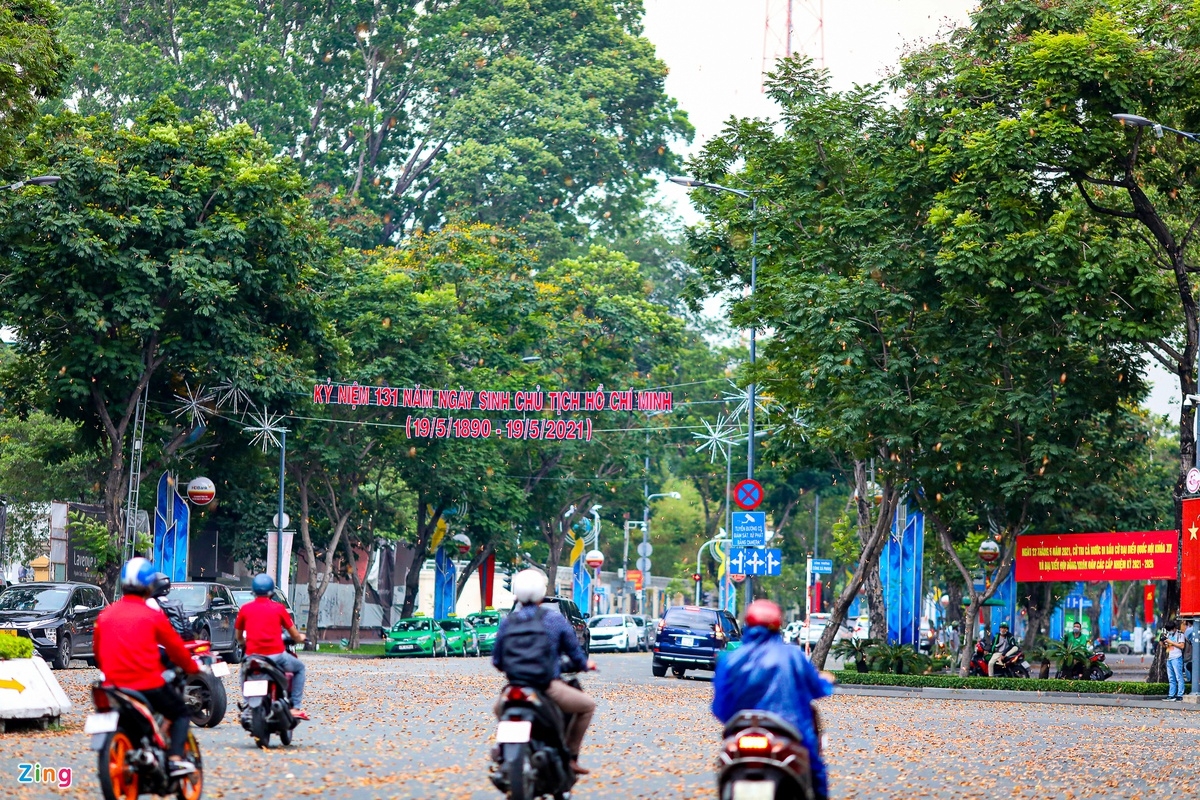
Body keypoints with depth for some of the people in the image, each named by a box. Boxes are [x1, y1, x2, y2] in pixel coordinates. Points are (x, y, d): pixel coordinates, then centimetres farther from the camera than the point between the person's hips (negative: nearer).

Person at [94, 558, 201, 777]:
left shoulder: (105, 615, 8)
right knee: (181, 714, 13)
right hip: (148, 683, -4)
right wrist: (193, 668, 23)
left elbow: (97, 652, 18)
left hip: (115, 684, 5)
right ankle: (176, 758, -8)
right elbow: (175, 648, 6)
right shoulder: (153, 616, -4)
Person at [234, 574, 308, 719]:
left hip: (252, 656, 2)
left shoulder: (245, 609, 6)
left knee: (244, 673, 35)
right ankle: (295, 708, 11)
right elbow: (295, 635, 9)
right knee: (299, 668, 23)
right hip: (276, 655, -2)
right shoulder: (278, 608, 2)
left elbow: (239, 637, 17)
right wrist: (300, 638, 32)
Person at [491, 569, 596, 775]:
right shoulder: (555, 620, 1)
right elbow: (574, 652, 7)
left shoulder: (507, 623, 8)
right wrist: (585, 665, 31)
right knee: (587, 705, 19)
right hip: (549, 687, -3)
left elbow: (496, 660, 12)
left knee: (499, 708, 37)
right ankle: (570, 757, 13)